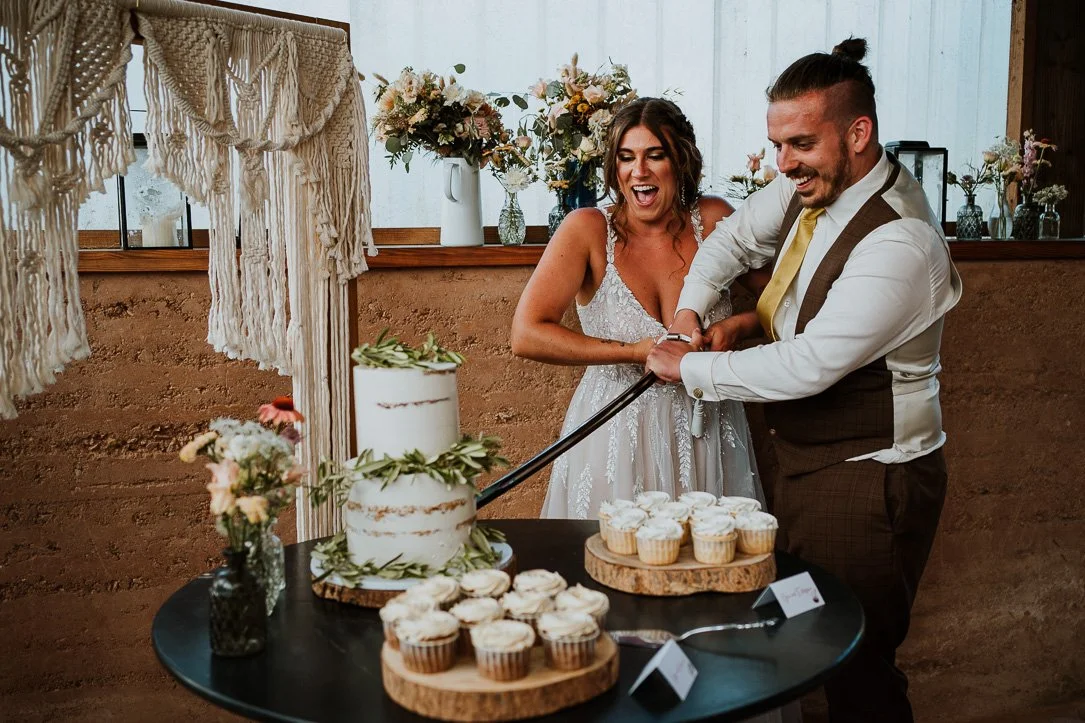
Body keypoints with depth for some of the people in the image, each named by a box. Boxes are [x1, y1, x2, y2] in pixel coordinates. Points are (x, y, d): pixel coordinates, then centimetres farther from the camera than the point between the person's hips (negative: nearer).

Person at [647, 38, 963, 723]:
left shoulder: (899, 242, -26)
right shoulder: (809, 188, 1)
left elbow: (807, 366, -28)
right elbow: (734, 236, 18)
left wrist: (692, 368, -16)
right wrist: (691, 310, 1)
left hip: (867, 481, -8)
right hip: (808, 461, 8)